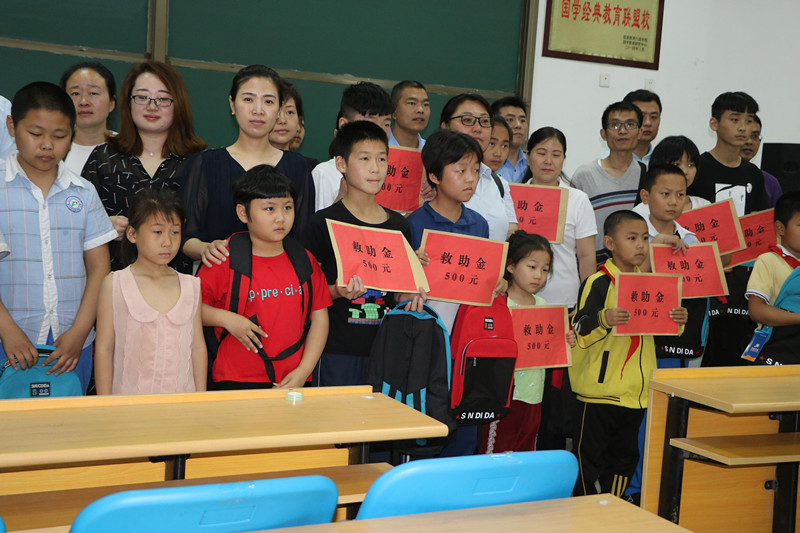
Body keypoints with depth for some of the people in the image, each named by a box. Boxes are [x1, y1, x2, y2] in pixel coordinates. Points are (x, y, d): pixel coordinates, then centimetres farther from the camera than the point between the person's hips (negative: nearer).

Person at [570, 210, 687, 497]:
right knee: (588, 454, 1)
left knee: (624, 455, 16)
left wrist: (678, 320, -2)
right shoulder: (598, 283, -12)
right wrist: (603, 319, -35)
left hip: (636, 388, 7)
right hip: (601, 387, -7)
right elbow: (579, 332, -17)